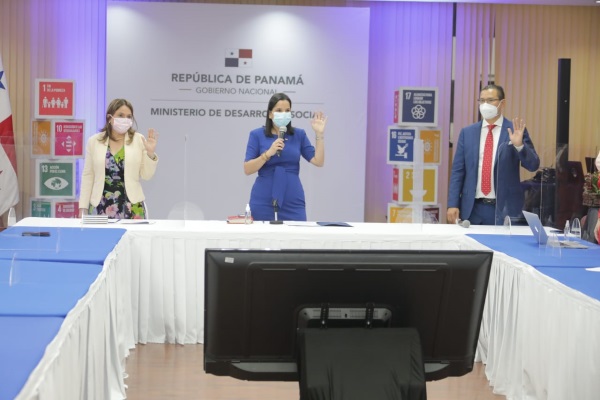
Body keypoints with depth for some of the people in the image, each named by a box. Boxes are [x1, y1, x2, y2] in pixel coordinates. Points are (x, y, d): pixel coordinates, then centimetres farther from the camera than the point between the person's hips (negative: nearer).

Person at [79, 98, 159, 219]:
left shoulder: (139, 140, 1)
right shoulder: (94, 141, 4)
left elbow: (146, 175, 2)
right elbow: (88, 176, 6)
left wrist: (150, 153, -12)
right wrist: (83, 207, 2)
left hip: (131, 206, -1)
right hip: (101, 206, 1)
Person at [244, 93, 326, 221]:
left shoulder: (299, 134, 7)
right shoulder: (257, 135, 0)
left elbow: (318, 161, 1)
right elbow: (247, 169, -7)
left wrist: (319, 134, -6)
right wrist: (268, 153, -18)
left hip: (293, 201, 2)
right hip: (263, 201, -2)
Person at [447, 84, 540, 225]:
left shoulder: (516, 131, 1)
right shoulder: (467, 132, 8)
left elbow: (533, 165, -3)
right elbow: (457, 171, 6)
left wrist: (519, 145, -21)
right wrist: (453, 204, -1)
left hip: (505, 209, -2)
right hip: (472, 209, 2)